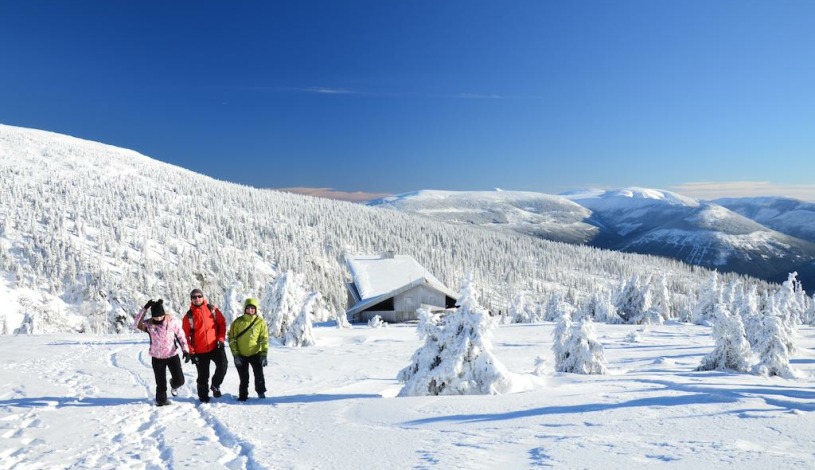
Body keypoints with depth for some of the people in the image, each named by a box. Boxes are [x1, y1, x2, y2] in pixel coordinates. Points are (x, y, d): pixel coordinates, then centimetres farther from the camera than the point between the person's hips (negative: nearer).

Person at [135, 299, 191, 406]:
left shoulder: (172, 321, -11)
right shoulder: (149, 324, -9)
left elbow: (181, 336, -5)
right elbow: (138, 323, -28)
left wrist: (185, 350, -11)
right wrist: (145, 308, -31)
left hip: (172, 355, 0)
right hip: (157, 357, 0)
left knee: (179, 380, -1)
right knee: (160, 382, 8)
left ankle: (173, 385, 34)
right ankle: (161, 399, 31)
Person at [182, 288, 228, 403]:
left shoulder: (212, 309, 1)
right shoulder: (189, 316, -1)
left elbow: (222, 323, 4)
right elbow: (187, 335, 0)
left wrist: (220, 339, -6)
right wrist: (191, 352, -5)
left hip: (215, 346, 0)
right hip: (200, 351, 0)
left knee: (223, 365, -18)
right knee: (203, 375, 8)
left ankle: (215, 385, 7)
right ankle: (203, 397, 25)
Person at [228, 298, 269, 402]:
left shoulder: (260, 322, -5)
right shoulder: (238, 322, -5)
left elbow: (264, 339, -5)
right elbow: (232, 338, -2)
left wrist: (264, 354, -12)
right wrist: (235, 354, -9)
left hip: (256, 354, 0)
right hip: (241, 355, 0)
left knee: (259, 375, 0)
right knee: (244, 378, 7)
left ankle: (261, 393, 23)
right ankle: (243, 397, 25)